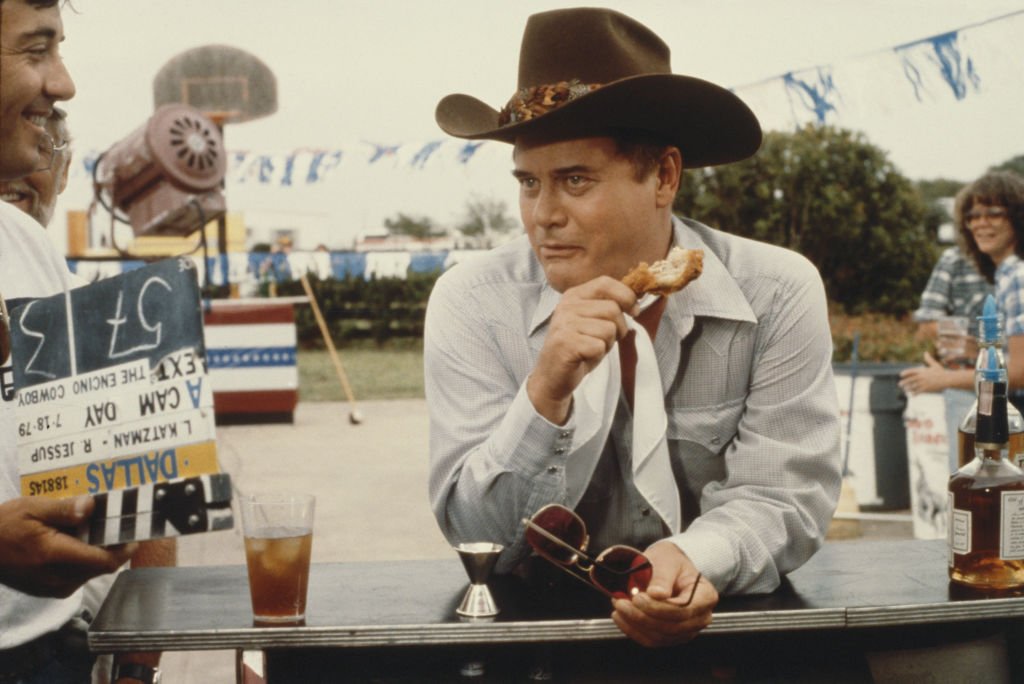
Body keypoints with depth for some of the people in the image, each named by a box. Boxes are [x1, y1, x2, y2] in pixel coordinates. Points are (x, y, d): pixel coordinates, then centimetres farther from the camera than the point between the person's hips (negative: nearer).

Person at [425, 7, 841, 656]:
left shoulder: (778, 294, -8)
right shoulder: (472, 304, -9)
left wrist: (692, 557, -29)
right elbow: (477, 535, -11)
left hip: (729, 620, 1)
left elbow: (786, 496, -9)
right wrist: (544, 394, -27)